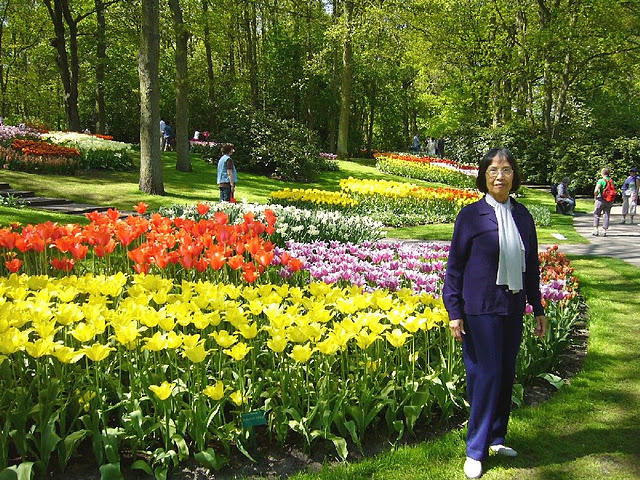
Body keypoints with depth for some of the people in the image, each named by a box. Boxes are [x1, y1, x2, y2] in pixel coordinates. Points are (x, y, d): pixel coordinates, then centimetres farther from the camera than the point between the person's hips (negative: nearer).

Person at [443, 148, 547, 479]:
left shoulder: (522, 215, 7)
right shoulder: (471, 215, -6)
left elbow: (531, 264, 14)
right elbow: (455, 266, -4)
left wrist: (538, 308, 15)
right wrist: (454, 312, -8)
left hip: (513, 307, 5)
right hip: (481, 308, -5)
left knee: (506, 375, 12)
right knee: (486, 375, -4)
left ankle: (496, 437, 30)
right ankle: (476, 451, 11)